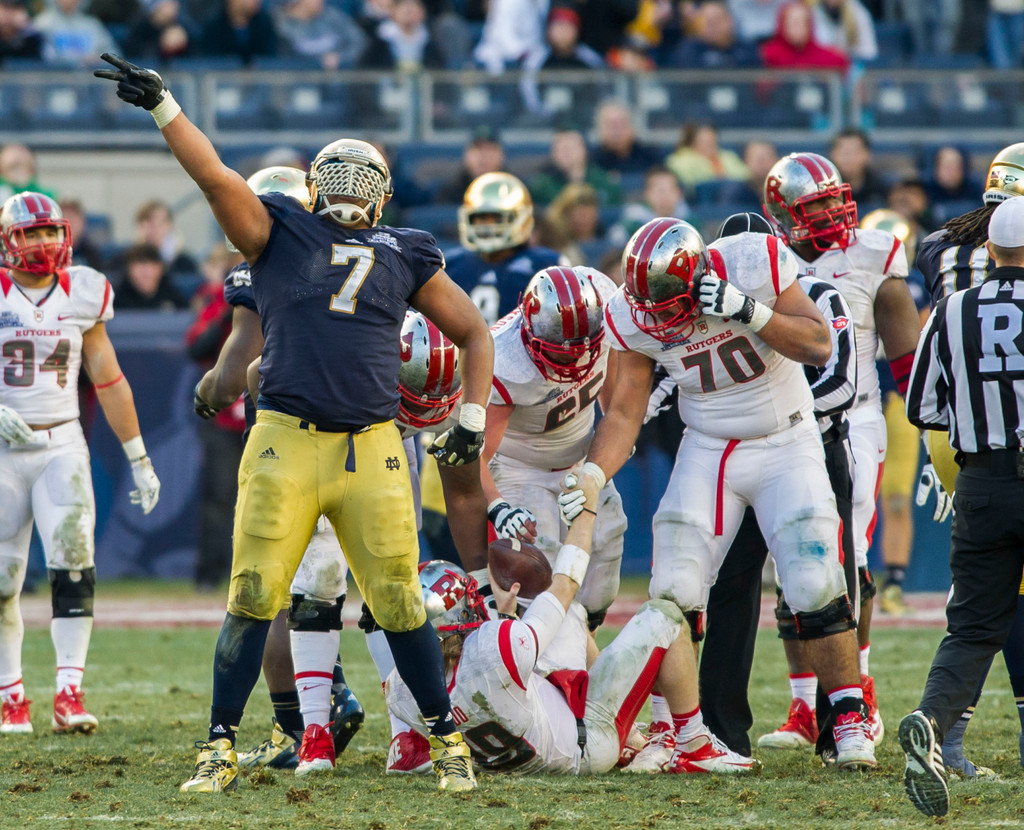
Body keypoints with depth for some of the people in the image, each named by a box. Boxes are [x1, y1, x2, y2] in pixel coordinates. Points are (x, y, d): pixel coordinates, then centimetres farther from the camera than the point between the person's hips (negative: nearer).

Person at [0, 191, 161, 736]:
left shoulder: (82, 295, 5)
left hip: (62, 445, 1)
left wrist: (139, 460, 13)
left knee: (73, 555, -18)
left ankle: (69, 694, -22)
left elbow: (109, 381, 12)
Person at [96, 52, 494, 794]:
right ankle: (221, 748, 3)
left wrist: (473, 419, 12)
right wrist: (163, 107, -12)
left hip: (372, 453, 1)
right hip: (286, 446, -1)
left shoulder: (404, 257, 14)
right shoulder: (278, 234, 9)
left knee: (401, 605, 2)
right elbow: (215, 176, -3)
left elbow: (474, 332, 21)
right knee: (253, 600, -5)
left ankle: (447, 740, 16)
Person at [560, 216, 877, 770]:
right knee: (675, 593, -10)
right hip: (708, 451, 2)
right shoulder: (634, 317, -12)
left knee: (815, 587, -13)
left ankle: (850, 723, -3)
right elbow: (625, 413, -6)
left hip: (785, 445, -2)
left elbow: (819, 346, -18)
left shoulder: (754, 263, -20)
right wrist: (591, 476, -22)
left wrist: (747, 310, -31)